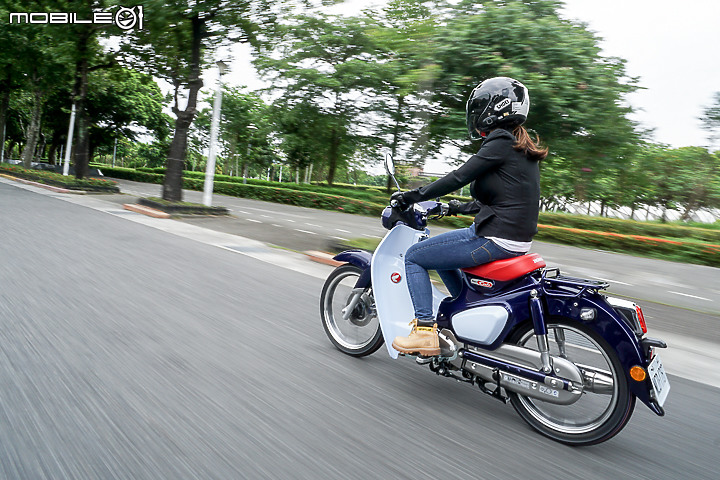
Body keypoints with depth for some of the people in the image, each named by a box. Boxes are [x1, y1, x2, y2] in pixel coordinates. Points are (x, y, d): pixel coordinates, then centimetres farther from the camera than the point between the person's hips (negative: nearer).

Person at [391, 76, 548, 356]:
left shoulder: (501, 142, -13)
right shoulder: (523, 148, 17)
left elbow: (460, 177, -18)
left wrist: (412, 196, -10)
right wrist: (459, 208, 31)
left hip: (495, 239, -10)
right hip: (517, 239, 10)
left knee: (413, 257, -1)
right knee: (439, 253, 28)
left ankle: (425, 331, -5)